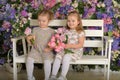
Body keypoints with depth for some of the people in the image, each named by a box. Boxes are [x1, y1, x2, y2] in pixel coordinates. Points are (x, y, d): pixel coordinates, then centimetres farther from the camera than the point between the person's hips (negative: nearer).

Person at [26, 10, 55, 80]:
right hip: (36, 50, 2)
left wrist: (50, 48, -14)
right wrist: (29, 38, -13)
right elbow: (32, 38, 9)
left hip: (47, 51, -2)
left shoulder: (51, 31, 6)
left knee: (47, 61, -31)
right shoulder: (35, 29, 13)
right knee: (29, 59, -24)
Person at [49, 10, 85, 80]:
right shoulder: (66, 31, 10)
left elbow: (81, 45, -13)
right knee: (58, 56, -21)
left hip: (76, 51, -5)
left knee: (66, 57, -31)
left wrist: (70, 46, -23)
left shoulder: (80, 32, -7)